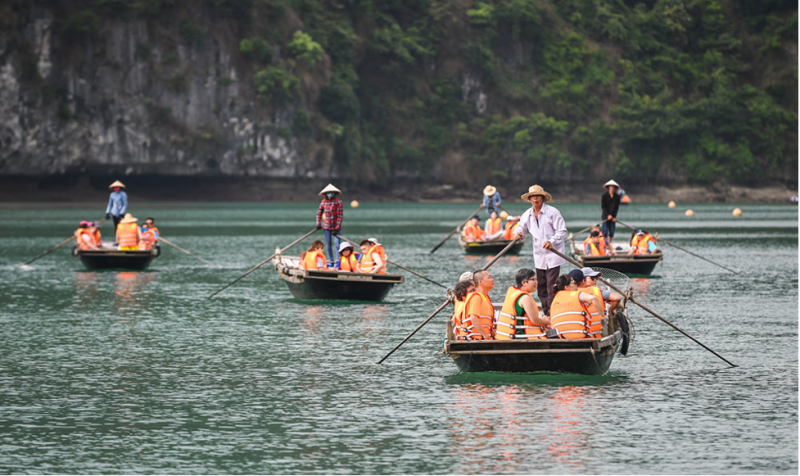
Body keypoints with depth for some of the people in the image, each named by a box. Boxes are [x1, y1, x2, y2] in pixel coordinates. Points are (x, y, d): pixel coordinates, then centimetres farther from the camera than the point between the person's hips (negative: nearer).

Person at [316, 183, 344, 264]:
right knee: (328, 245, 8)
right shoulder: (323, 202, 4)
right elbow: (319, 213, 14)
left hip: (336, 227, -4)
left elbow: (340, 216, -12)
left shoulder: (339, 202, -10)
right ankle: (331, 260, 18)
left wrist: (337, 228, -17)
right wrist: (318, 224, 5)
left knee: (337, 244, -14)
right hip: (326, 227, 4)